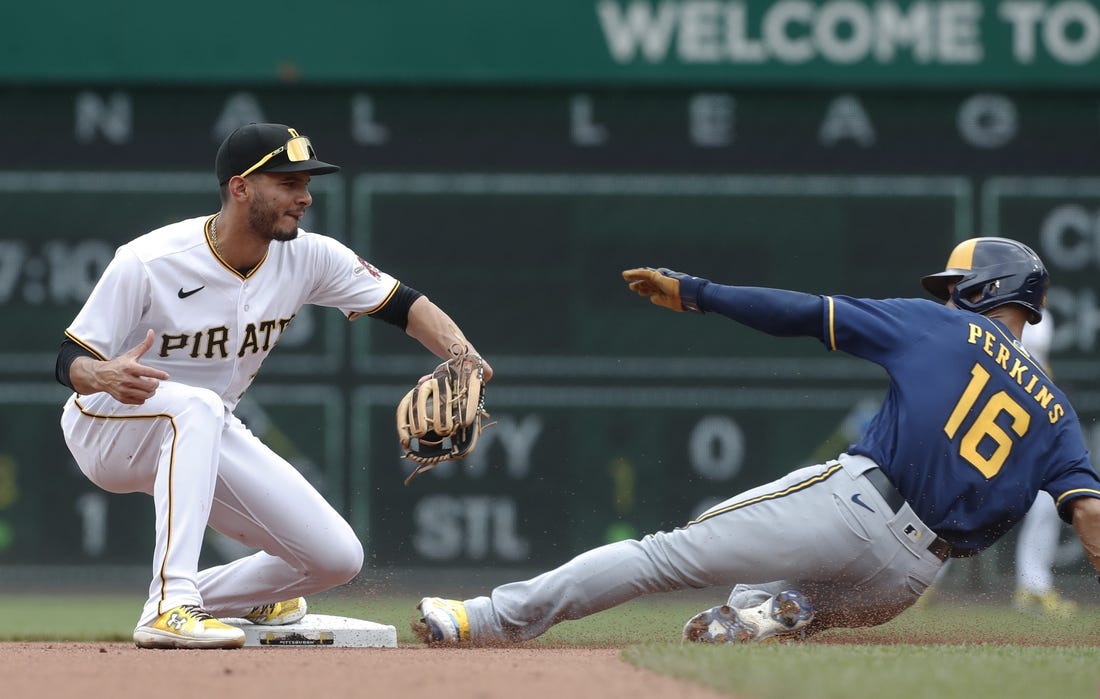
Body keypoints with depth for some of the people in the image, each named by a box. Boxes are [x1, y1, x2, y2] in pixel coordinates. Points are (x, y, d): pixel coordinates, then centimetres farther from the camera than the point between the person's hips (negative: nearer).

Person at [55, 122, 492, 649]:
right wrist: (104, 375, -46)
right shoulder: (146, 263, -25)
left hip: (209, 438, 6)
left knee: (337, 558, -5)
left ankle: (205, 596, 22)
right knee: (197, 405, -41)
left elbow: (405, 305, -6)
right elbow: (69, 360, -21)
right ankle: (170, 606, -45)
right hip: (107, 425, -6)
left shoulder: (309, 258, -10)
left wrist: (463, 356, -27)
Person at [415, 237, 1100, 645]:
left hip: (850, 500, -4)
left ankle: (496, 618, -4)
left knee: (670, 553, 0)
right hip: (906, 579, 4)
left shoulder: (941, 326, 9)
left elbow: (805, 313, 4)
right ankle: (776, 613, -3)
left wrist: (693, 292, 10)